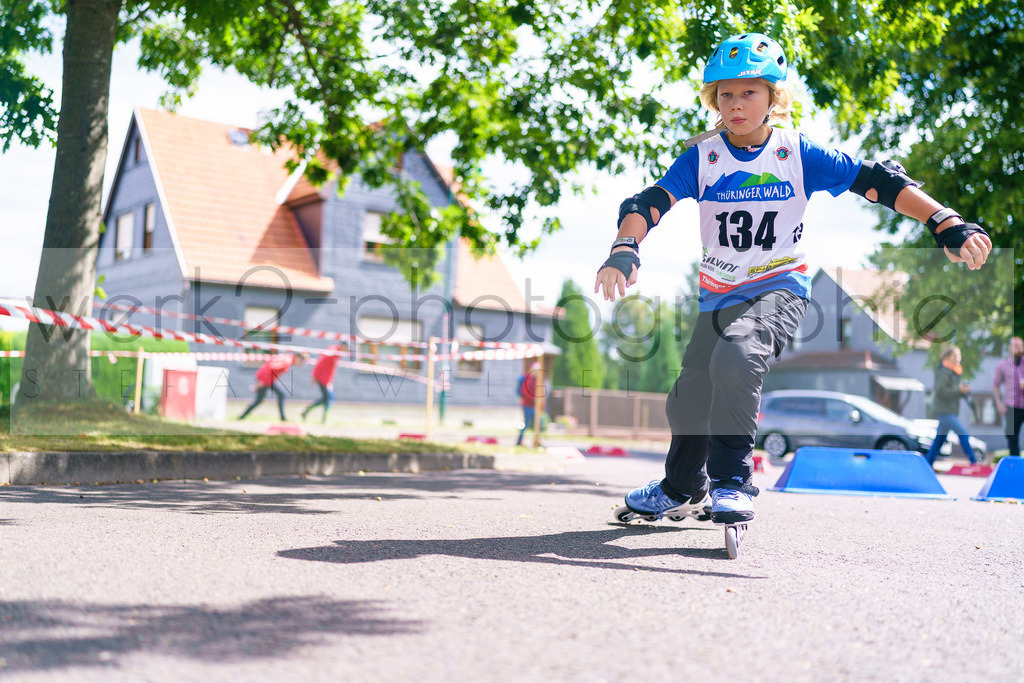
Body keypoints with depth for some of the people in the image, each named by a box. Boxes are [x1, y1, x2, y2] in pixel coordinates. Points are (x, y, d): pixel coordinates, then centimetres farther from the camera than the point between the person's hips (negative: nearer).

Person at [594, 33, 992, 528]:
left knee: (735, 356, -33)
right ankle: (682, 488, 37)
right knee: (687, 400, 8)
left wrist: (947, 224, -19)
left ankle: (733, 482, -18)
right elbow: (650, 202, -17)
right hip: (717, 296, 3)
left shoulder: (797, 153, -6)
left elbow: (876, 181, -9)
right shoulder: (701, 157, -3)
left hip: (779, 289, -3)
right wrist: (625, 250, -38)